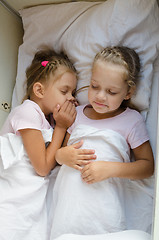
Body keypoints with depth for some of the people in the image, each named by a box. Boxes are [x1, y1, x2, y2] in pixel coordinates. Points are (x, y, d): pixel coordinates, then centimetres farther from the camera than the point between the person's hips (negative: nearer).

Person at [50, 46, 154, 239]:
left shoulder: (132, 120, 0)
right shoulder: (78, 114, 12)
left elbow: (148, 165, -1)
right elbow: (59, 153, 18)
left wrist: (110, 169, -14)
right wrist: (62, 155, -7)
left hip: (104, 200, -3)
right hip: (70, 196, 3)